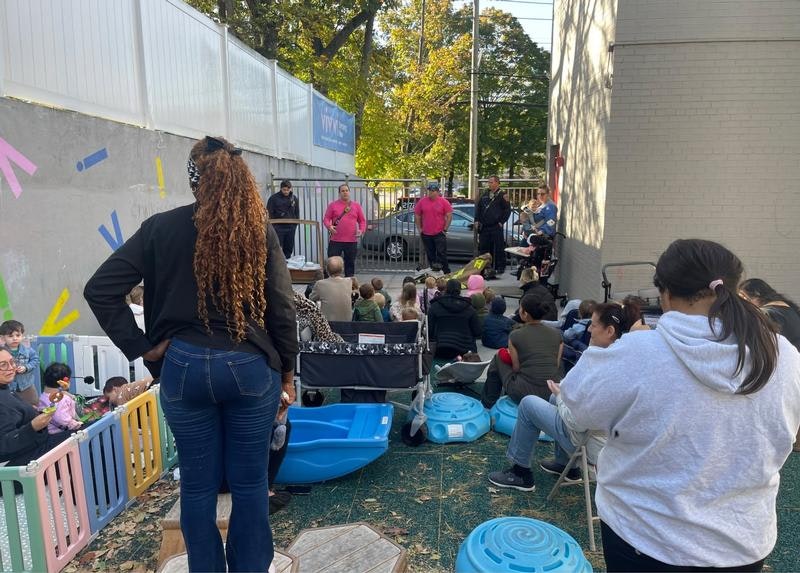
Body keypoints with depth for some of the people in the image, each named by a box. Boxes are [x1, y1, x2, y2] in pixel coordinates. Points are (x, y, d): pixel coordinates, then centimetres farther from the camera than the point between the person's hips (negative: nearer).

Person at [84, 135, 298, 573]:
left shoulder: (161, 228, -3)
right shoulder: (259, 230, -5)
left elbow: (100, 289, -5)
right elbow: (282, 309, -4)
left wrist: (140, 346, 0)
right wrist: (286, 372, 7)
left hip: (184, 367, 1)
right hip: (251, 368, 0)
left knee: (198, 485, 16)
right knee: (250, 483, 14)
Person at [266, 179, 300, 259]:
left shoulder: (294, 199, 9)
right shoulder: (274, 198, -2)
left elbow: (297, 214, 16)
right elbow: (269, 214, -3)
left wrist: (295, 225, 9)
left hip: (290, 228, 3)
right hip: (278, 228, -3)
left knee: (289, 249, 7)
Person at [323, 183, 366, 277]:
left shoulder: (356, 206, 9)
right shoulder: (333, 205, 4)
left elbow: (362, 220, 12)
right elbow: (326, 219, 4)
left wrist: (361, 230, -6)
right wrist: (329, 226, -17)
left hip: (352, 241, 2)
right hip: (336, 240, -1)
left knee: (350, 263, 8)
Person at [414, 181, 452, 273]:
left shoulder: (444, 202, -4)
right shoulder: (422, 201, 3)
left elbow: (449, 216, -3)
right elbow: (417, 215, 10)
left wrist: (445, 229, -6)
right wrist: (419, 229, 5)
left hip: (439, 233, -3)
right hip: (426, 234, 3)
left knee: (441, 254, -5)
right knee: (430, 255, 12)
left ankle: (446, 272, 0)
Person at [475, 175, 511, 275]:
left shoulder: (502, 195, -3)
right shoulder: (485, 195, 14)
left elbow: (507, 210, -4)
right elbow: (478, 208, 19)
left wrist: (502, 222, -7)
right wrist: (477, 220, 11)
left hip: (496, 227, -5)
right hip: (484, 227, 6)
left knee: (498, 248, -2)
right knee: (483, 248, 9)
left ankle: (500, 267, 6)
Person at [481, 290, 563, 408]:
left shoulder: (515, 336, -8)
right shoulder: (557, 334, 3)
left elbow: (516, 368, -1)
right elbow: (556, 366, 10)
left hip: (525, 395, -5)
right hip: (552, 395, 5)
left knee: (498, 358, 21)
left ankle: (487, 404, 32)